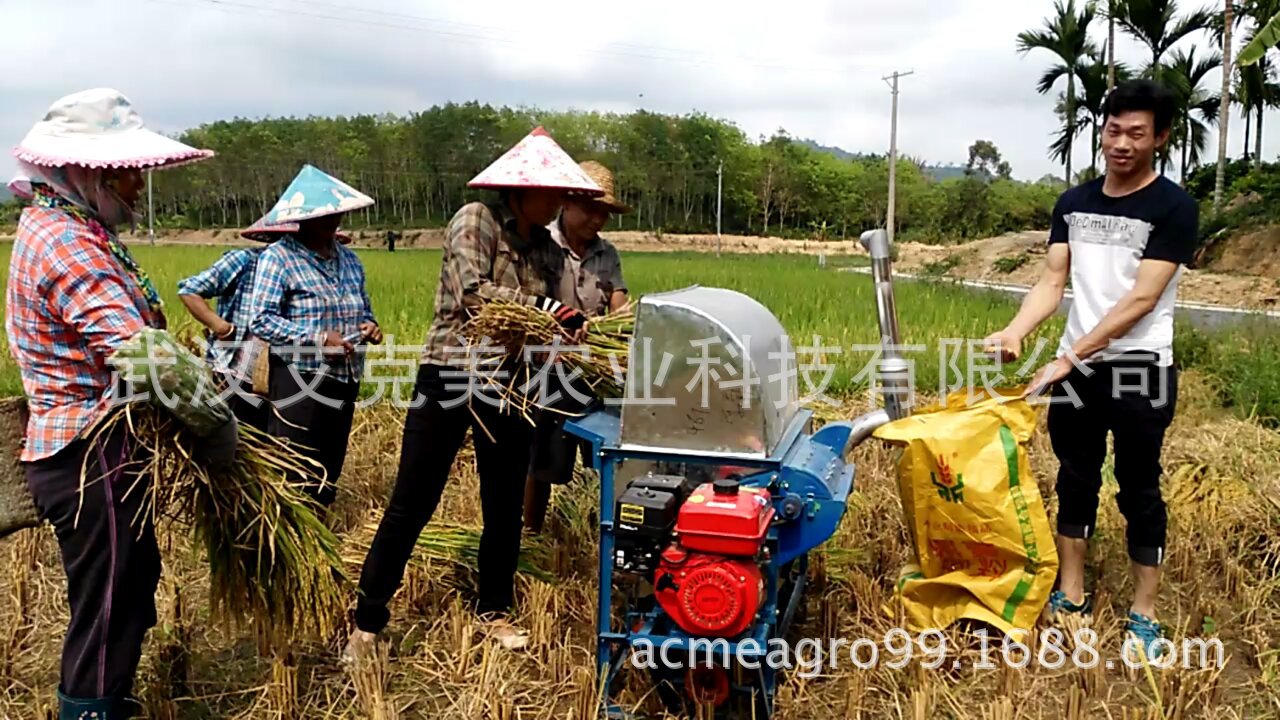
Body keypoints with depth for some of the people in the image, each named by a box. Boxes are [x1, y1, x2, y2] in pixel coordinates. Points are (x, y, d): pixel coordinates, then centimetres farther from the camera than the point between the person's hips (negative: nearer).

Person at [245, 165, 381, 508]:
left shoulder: (349, 258, 13)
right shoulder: (278, 257, -8)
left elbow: (364, 309, 23)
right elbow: (260, 320, -14)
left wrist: (369, 325, -1)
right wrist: (317, 338, -21)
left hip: (344, 382, 7)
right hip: (299, 383, -7)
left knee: (326, 481, 15)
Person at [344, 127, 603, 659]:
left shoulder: (547, 251, 10)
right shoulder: (475, 221, -7)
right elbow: (473, 293, -19)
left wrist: (569, 332, -10)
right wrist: (542, 308, -17)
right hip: (450, 375, -5)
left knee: (504, 506, 13)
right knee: (411, 505, -1)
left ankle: (495, 610, 31)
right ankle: (367, 621, 12)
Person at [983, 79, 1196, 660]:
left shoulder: (1173, 208, -10)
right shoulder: (1073, 203, 7)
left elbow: (1141, 299, -17)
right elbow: (1052, 283, 1)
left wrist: (1068, 357, -22)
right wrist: (1015, 332, -18)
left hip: (1140, 370, -5)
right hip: (1077, 368, 5)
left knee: (1139, 491, 5)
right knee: (1076, 482, 13)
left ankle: (1143, 616, 16)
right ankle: (1071, 597, 25)